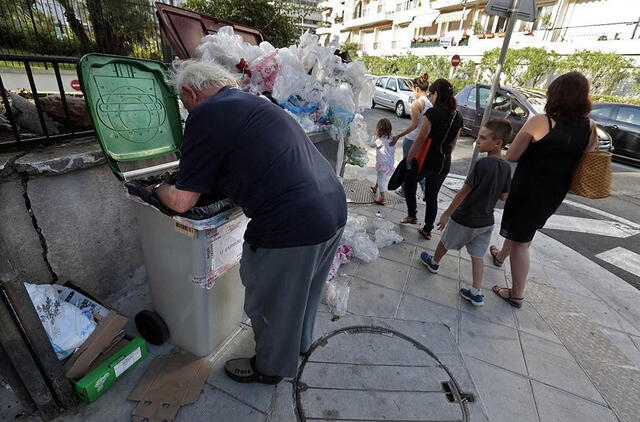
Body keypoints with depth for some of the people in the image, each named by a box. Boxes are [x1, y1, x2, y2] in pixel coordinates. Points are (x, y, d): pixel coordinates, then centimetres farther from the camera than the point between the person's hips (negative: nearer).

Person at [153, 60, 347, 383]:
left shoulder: (206, 114, -6)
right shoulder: (256, 103, 20)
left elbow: (182, 202, -3)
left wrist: (160, 190, 18)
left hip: (291, 226, -9)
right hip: (335, 208, 9)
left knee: (268, 301, 17)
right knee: (302, 289, 30)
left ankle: (270, 368, 44)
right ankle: (299, 342, 56)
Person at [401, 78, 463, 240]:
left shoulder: (433, 113, -15)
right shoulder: (458, 117, 6)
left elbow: (420, 139, -17)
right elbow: (453, 143, 13)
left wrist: (408, 159, -11)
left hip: (424, 160, -6)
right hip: (443, 165, 6)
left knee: (409, 184, 22)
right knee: (432, 197, 15)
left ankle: (412, 215, 23)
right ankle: (427, 230, 24)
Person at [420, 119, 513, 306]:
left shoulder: (482, 163, -23)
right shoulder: (506, 167, -2)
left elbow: (464, 191, -21)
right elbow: (504, 196, 5)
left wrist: (447, 213, -14)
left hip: (464, 219, -6)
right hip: (486, 220, 6)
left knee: (446, 242, 19)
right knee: (477, 255, 13)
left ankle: (434, 262, 43)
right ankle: (476, 293, 17)